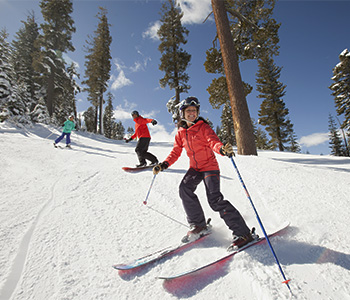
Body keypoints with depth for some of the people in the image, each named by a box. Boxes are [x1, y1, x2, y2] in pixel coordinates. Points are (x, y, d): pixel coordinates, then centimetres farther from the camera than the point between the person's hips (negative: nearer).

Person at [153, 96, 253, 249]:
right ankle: (198, 225, -2)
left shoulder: (203, 127, -7)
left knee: (215, 199, -18)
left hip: (209, 166, -5)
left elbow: (213, 141, -23)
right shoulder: (180, 133, 7)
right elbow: (176, 152, 9)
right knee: (184, 188, -20)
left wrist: (222, 149, -46)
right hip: (194, 168, 5)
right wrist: (164, 164, -7)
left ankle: (243, 233, -7)